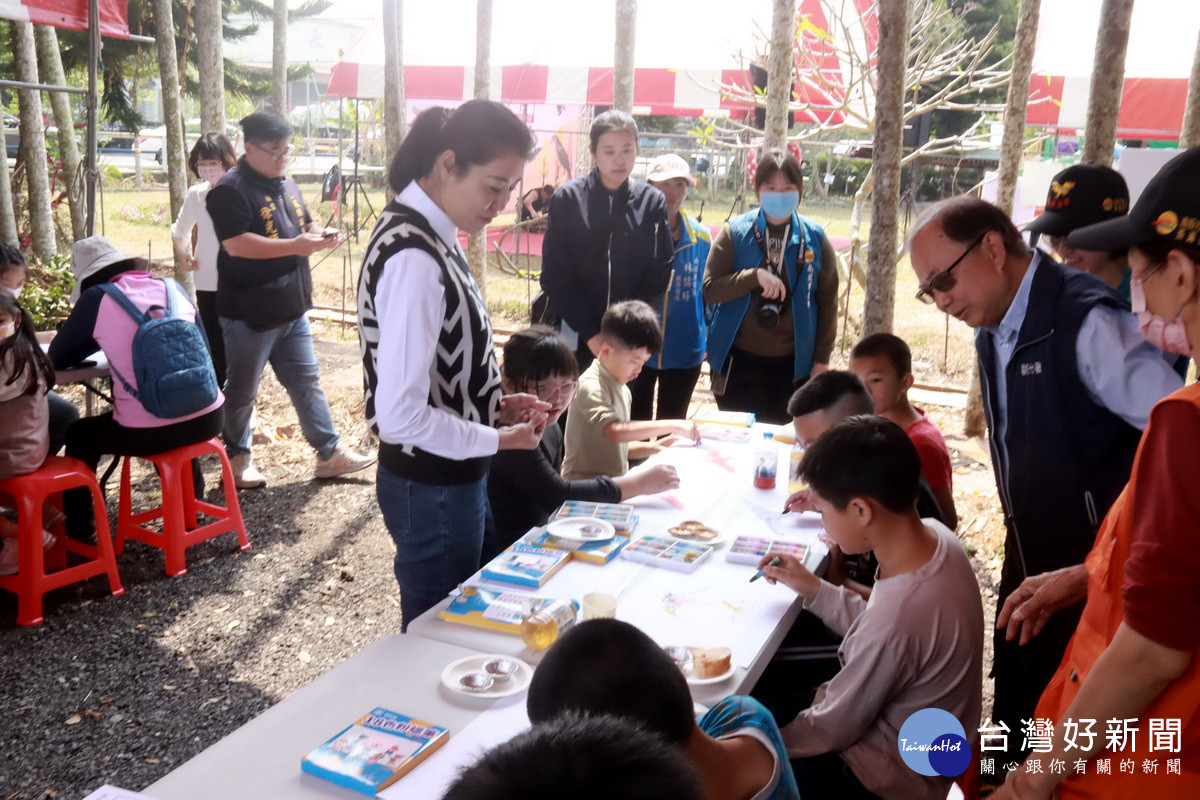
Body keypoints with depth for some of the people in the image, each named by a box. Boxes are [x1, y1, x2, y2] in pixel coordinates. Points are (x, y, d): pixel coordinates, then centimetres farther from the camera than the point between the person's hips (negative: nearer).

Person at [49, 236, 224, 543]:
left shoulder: (97, 298, -2)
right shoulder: (172, 288, 9)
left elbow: (58, 357, 8)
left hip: (150, 433, -4)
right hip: (208, 419, 4)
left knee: (79, 435, 25)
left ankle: (78, 529, 32)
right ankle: (192, 495, 51)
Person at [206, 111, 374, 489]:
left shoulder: (287, 184, 12)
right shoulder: (231, 190, -15)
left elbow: (303, 224, 23)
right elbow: (236, 244, -25)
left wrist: (320, 234, -1)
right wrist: (295, 246, -29)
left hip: (292, 309, 8)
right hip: (250, 315, -8)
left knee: (307, 381, 12)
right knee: (242, 390, 8)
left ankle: (330, 452, 19)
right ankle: (237, 459, 24)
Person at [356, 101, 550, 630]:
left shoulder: (427, 233, 2)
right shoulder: (414, 259, -26)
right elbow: (401, 415, -28)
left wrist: (495, 405, 2)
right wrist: (499, 440, -17)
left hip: (450, 479, 9)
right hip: (431, 489, -9)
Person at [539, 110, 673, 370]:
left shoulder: (653, 202, 2)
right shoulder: (568, 198, -2)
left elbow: (661, 272, 2)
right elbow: (554, 275, -3)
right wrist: (590, 332, -11)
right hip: (576, 336, -1)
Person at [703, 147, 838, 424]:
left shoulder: (815, 239, 2)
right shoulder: (735, 232, -1)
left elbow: (827, 301, 6)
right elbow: (710, 290, -7)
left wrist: (822, 359, 3)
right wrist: (754, 276, -21)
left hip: (792, 365, 1)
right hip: (738, 361, -1)